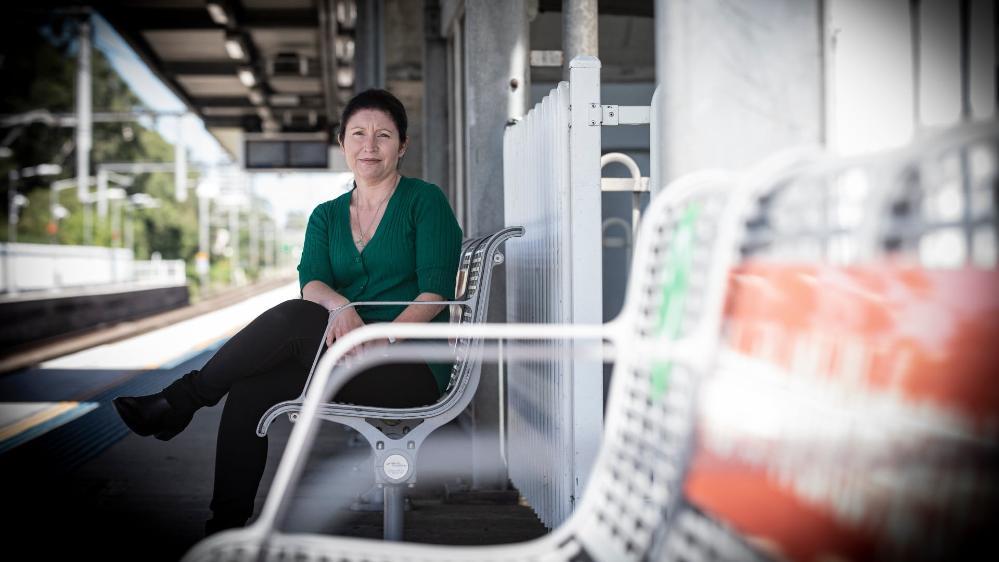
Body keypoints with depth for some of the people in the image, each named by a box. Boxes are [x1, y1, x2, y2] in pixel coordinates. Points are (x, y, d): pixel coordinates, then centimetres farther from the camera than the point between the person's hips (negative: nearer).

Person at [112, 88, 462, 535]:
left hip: (414, 368, -5)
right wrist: (340, 306, -27)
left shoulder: (425, 201, 1)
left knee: (293, 318, -27)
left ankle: (181, 400, -12)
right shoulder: (326, 216, 15)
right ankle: (225, 526, -18)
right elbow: (311, 282, -3)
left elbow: (436, 291, -10)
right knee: (251, 389, -23)